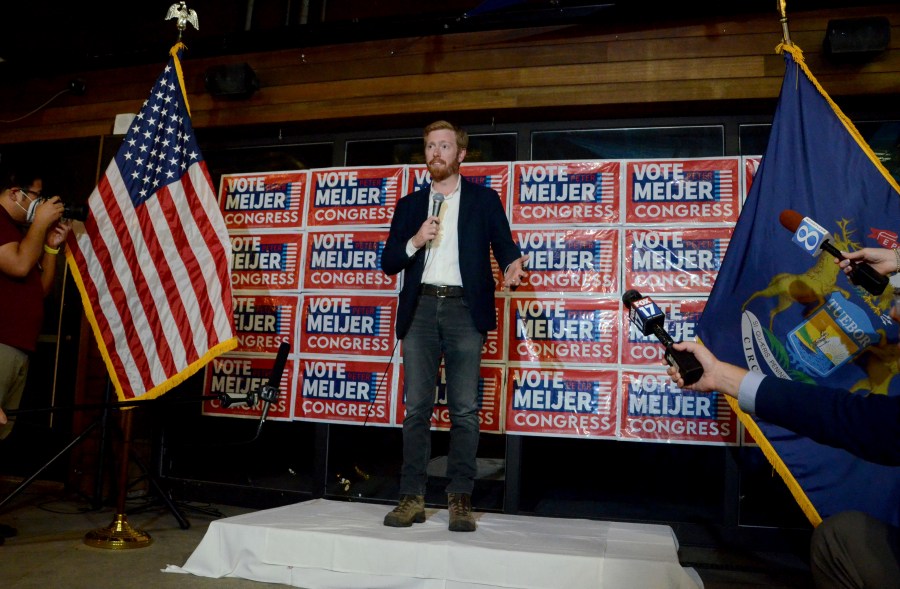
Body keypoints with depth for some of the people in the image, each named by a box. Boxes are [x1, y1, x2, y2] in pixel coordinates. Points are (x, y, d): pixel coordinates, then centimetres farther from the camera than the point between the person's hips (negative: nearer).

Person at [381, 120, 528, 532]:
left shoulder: (484, 200, 12)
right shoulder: (410, 205, 17)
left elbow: (505, 247, 4)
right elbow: (389, 263, 13)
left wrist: (512, 268, -18)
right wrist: (414, 241, -5)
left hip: (464, 308, -2)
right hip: (421, 308, 2)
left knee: (464, 408, -3)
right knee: (417, 406, 1)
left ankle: (460, 500, 3)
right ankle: (412, 498, 6)